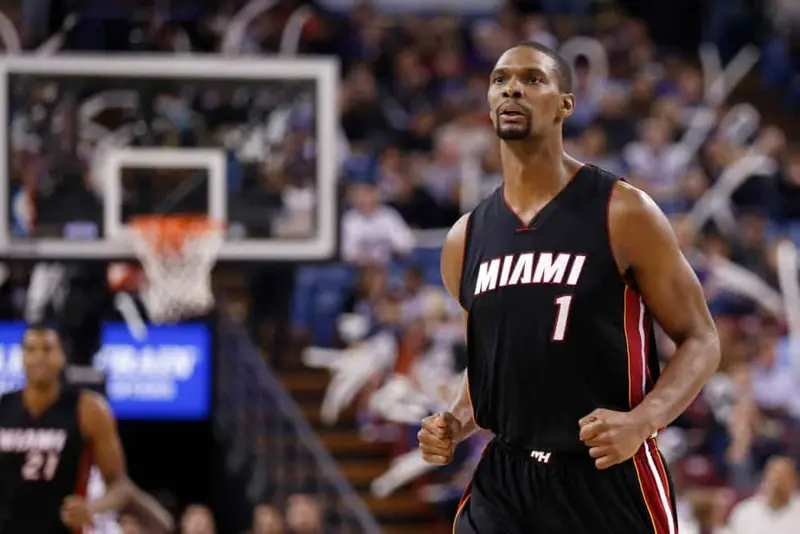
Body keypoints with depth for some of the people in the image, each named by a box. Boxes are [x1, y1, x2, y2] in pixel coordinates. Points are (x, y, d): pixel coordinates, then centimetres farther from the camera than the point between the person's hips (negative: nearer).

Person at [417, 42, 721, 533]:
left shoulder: (623, 214, -7)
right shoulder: (465, 240, 9)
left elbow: (701, 341, -4)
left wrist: (641, 421, -21)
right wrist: (456, 424, 1)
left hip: (608, 480, -4)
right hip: (503, 481, 4)